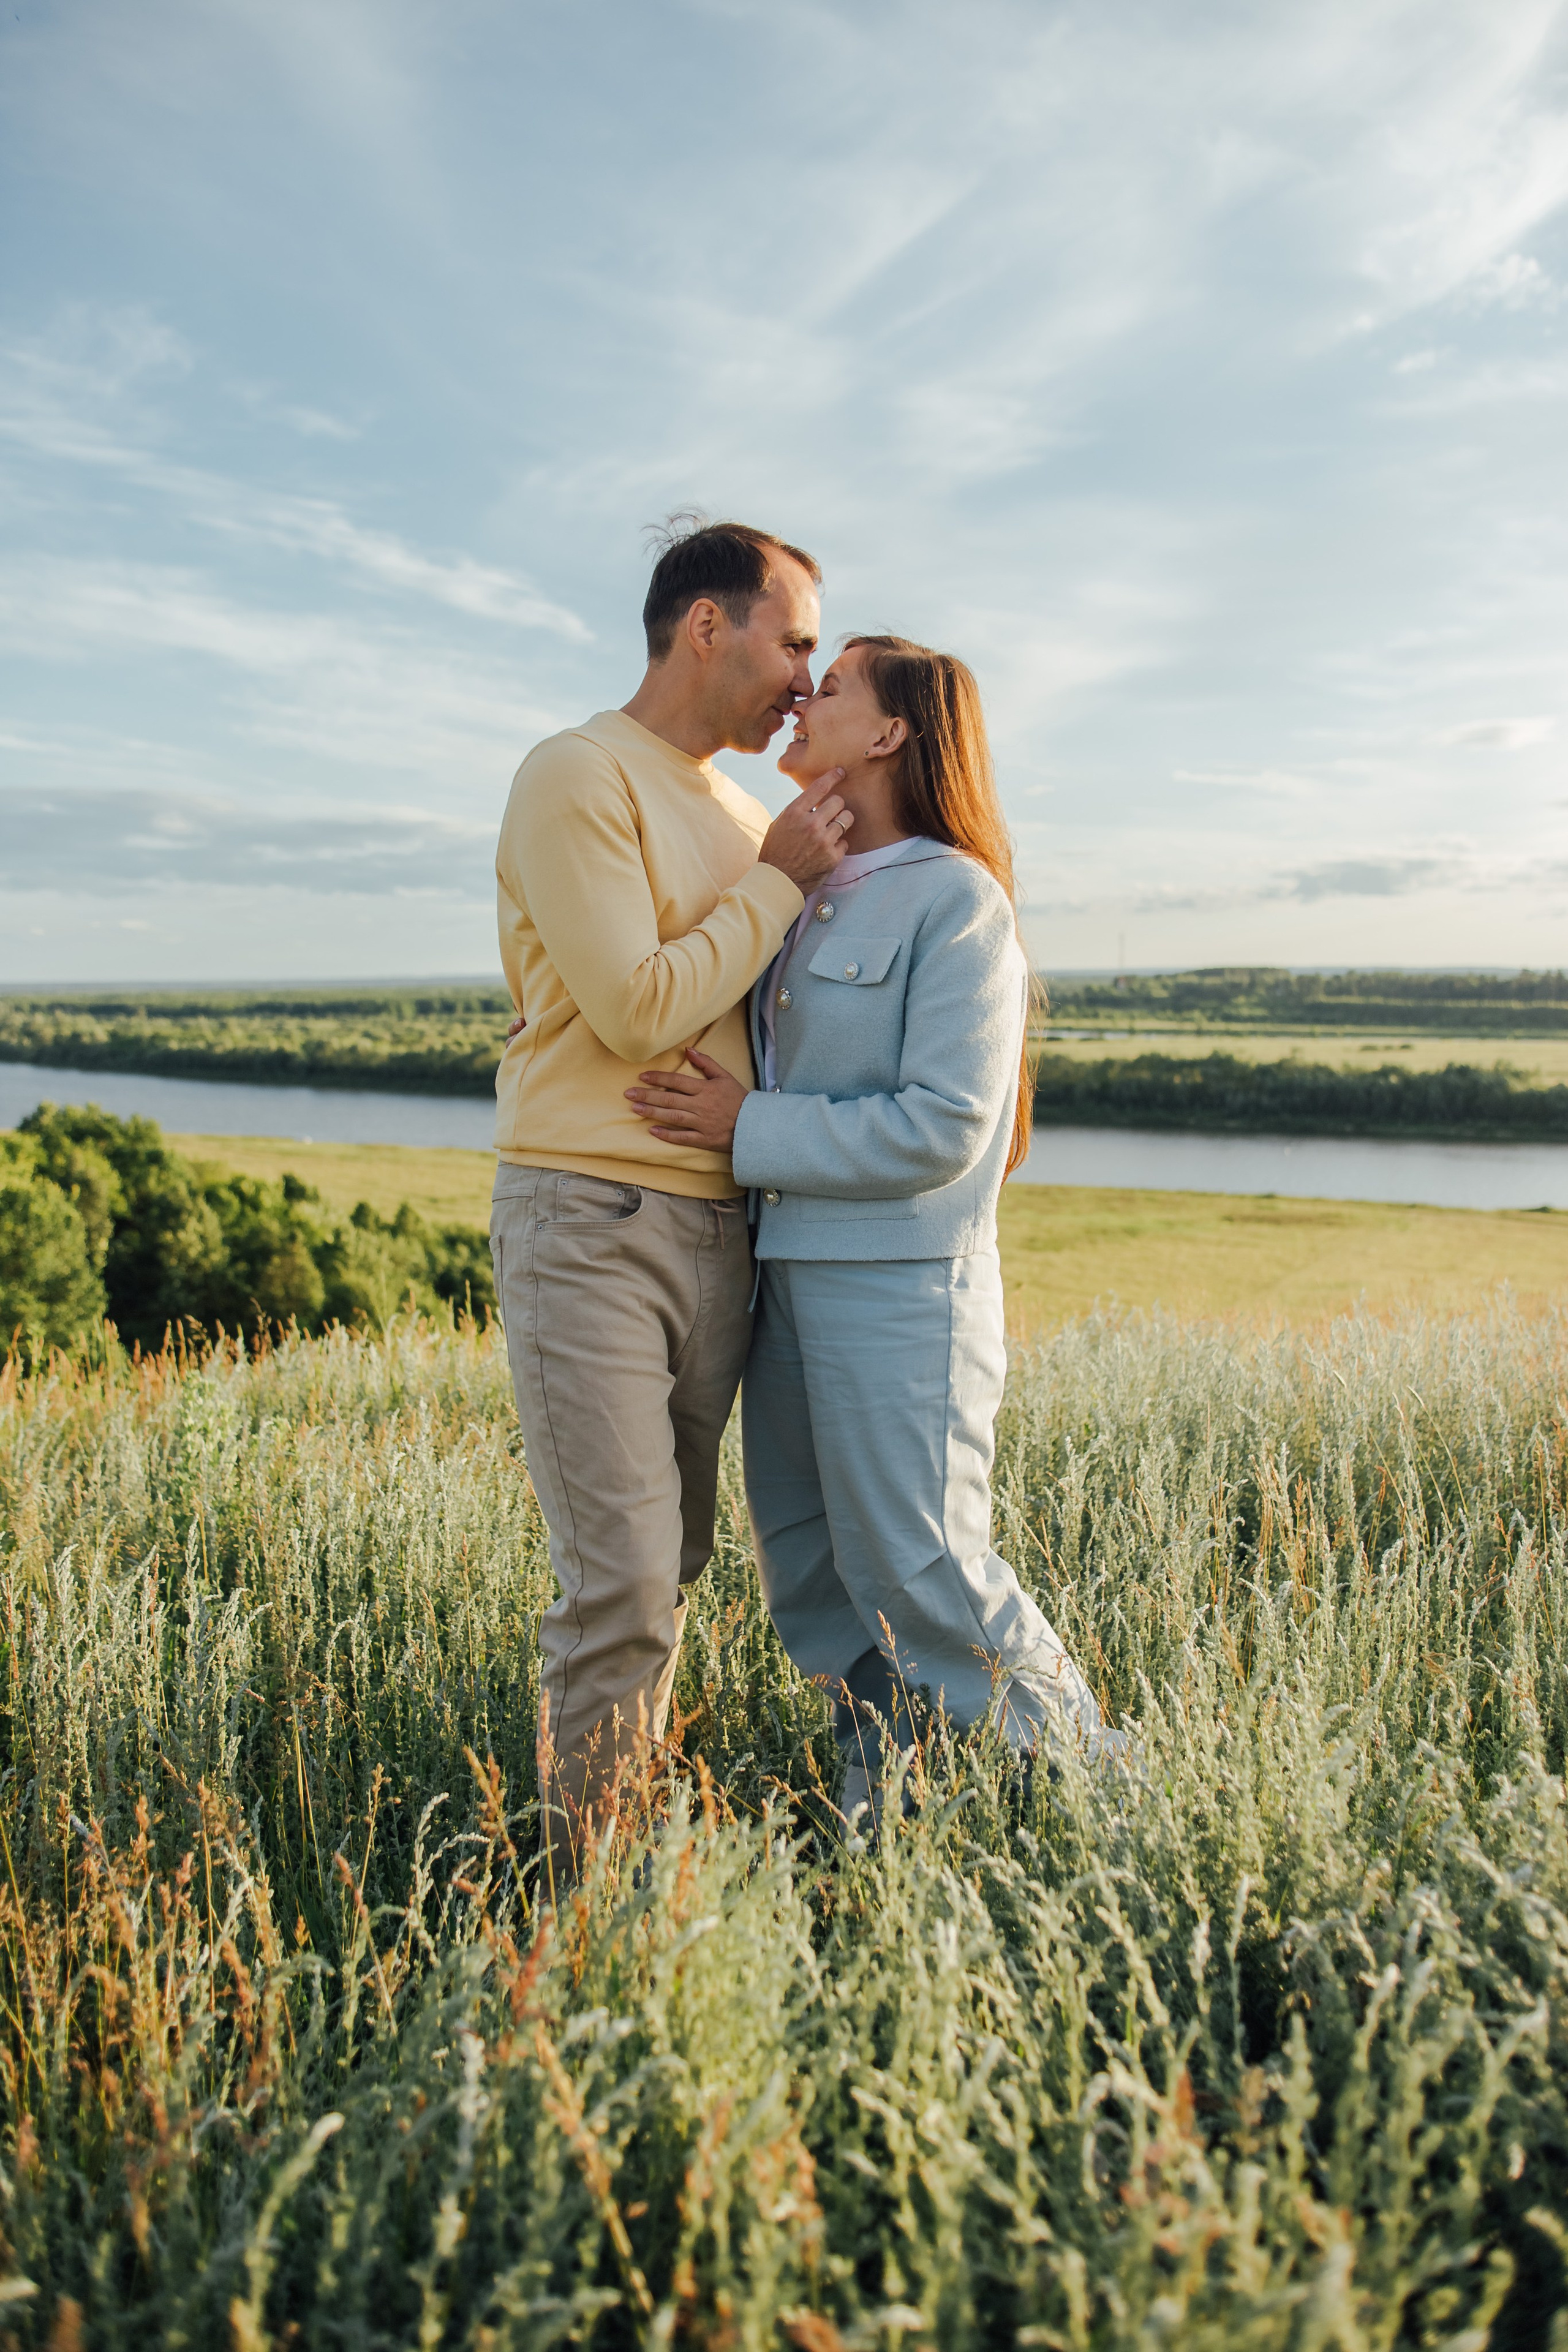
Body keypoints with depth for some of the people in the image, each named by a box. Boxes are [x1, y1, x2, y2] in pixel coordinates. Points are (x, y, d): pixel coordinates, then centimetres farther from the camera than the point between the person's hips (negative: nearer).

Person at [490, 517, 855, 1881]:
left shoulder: (740, 811, 18)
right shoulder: (577, 777, -7)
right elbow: (638, 1011, -15)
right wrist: (781, 878, -7)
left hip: (718, 1227, 8)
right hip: (589, 1220, -8)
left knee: (672, 1570, 11)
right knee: (622, 1589, -10)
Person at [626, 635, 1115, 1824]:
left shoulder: (957, 900, -10)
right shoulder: (802, 891, 13)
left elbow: (942, 1127, -18)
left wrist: (747, 1130, -15)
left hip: (901, 1283, -8)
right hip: (791, 1268, 8)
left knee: (922, 1570, -3)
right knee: (808, 1568, 13)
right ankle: (886, 1807, 29)